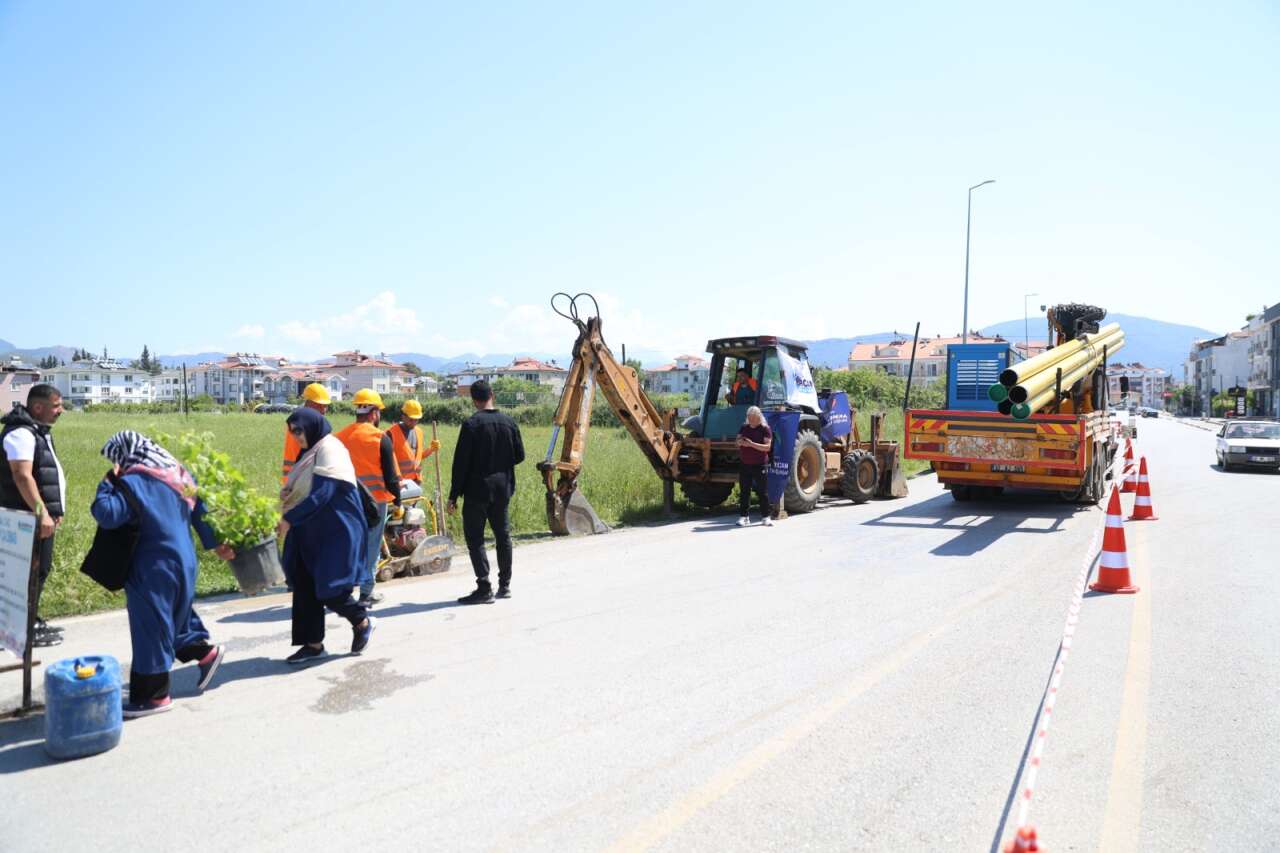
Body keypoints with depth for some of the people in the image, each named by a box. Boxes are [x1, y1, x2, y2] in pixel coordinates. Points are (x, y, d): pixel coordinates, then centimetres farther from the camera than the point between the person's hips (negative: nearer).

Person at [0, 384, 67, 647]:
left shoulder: (38, 431, 16)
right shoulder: (21, 433, -17)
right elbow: (22, 477, -25)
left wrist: (52, 511, 23)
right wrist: (42, 513, -28)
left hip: (42, 516, 10)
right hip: (30, 519, -10)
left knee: (40, 570, 16)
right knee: (31, 572, -5)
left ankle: (33, 621, 26)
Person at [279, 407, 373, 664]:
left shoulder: (329, 449, -15)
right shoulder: (309, 452, 13)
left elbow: (322, 494, -23)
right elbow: (302, 490, 17)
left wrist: (289, 519, -23)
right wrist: (286, 493, -5)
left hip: (335, 533, -9)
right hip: (311, 532, 9)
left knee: (328, 588, -6)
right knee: (305, 586, 6)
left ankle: (362, 622, 19)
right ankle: (313, 644, 14)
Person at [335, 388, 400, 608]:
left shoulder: (340, 437, 5)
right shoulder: (380, 438, -11)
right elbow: (390, 474, -9)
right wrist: (397, 497, 2)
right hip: (376, 499, -4)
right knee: (371, 546, 4)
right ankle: (366, 593, 8)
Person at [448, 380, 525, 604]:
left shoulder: (471, 424, -13)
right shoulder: (509, 422, 2)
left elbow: (461, 462, -13)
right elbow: (519, 456, 7)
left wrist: (453, 495, -9)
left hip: (477, 489, -5)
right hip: (502, 488, 6)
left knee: (475, 538, 0)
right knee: (502, 534, 16)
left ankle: (484, 589, -4)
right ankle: (504, 585, 23)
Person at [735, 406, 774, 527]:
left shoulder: (765, 429, -5)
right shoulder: (744, 428, 10)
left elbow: (767, 447, -14)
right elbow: (737, 442, 13)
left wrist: (751, 444, -24)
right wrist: (740, 442, -11)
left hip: (759, 465, -4)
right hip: (744, 465, 4)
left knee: (762, 492, 1)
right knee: (744, 492, 5)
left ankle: (767, 516, 9)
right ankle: (744, 516, 12)